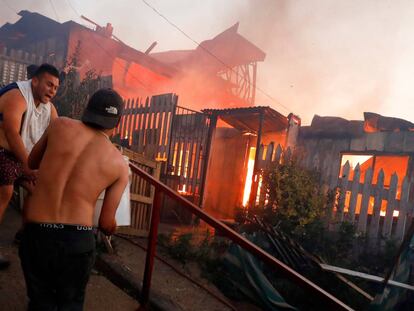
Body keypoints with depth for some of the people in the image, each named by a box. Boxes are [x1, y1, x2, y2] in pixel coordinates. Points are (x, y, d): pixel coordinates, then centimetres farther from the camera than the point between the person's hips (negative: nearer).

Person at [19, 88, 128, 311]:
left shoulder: (60, 125, 1)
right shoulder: (119, 164, 1)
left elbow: (31, 163, 18)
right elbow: (106, 223, 4)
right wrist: (111, 228, 28)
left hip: (35, 235, 1)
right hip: (77, 241, -1)